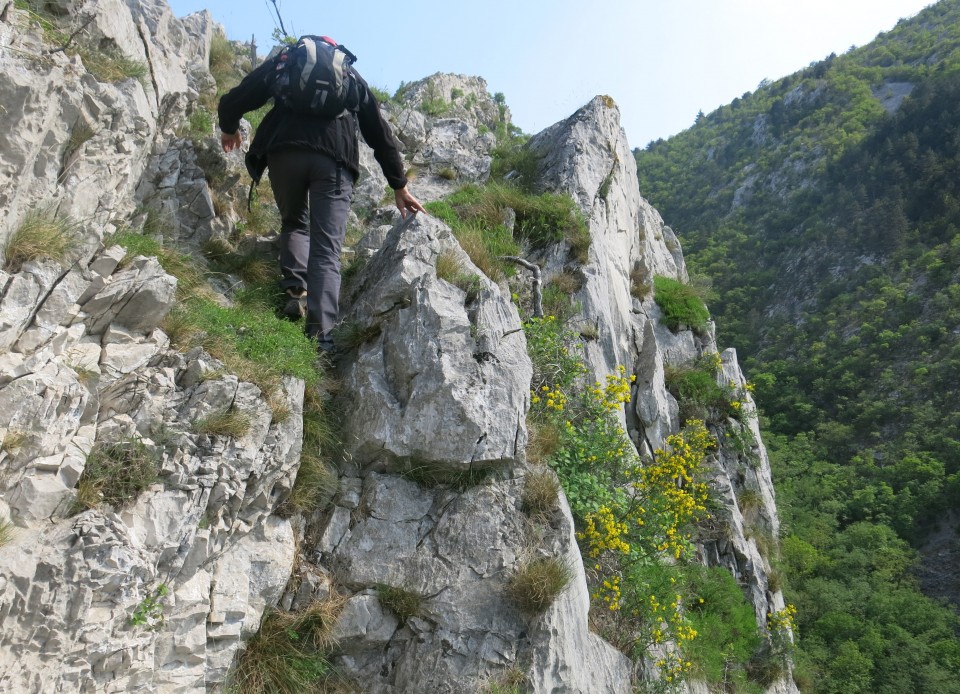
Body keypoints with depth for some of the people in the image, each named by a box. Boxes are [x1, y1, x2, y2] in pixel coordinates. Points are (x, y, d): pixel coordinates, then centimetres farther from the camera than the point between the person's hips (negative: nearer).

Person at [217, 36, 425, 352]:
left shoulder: (285, 61, 26)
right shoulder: (353, 76, 31)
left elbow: (235, 100, 16)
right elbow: (380, 133, 27)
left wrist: (229, 129, 36)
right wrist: (399, 185, 30)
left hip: (284, 150, 0)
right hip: (334, 158, 0)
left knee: (294, 222, 25)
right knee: (327, 249, -4)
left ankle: (296, 290, 2)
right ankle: (320, 335, -19)